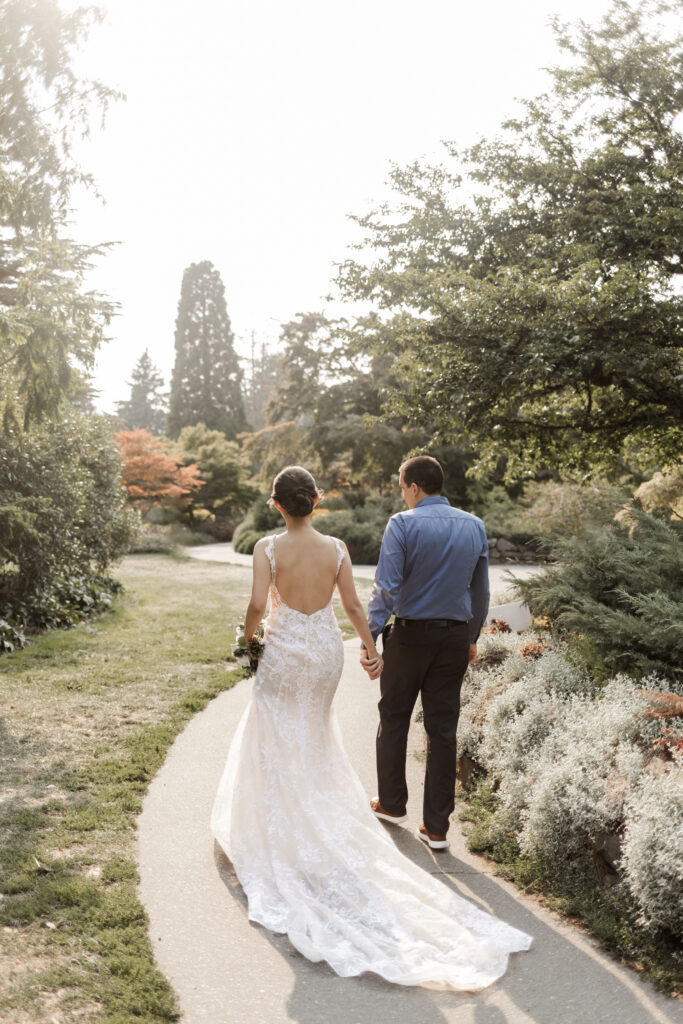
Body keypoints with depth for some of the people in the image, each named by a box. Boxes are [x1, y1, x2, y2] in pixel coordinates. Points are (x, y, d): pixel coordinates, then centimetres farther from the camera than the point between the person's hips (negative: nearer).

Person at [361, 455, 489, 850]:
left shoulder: (403, 525, -11)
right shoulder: (474, 526, 4)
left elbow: (386, 587, -18)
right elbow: (480, 591, 10)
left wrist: (369, 639, -18)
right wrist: (472, 638, 21)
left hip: (410, 635, -4)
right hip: (455, 637, 4)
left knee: (394, 720, 16)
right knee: (443, 731, 8)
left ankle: (393, 803, 31)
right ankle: (437, 826, 13)